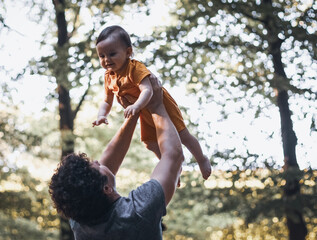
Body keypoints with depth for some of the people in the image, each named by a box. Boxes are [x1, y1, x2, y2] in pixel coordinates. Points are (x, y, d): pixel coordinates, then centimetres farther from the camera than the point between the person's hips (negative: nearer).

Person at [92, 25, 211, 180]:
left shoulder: (135, 68, -33)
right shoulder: (109, 77, -10)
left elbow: (147, 90, -46)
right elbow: (107, 102, -1)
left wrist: (136, 106, -62)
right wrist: (102, 116, -20)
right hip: (145, 113, 7)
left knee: (183, 136, 2)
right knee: (150, 143, 14)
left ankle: (202, 160, 28)